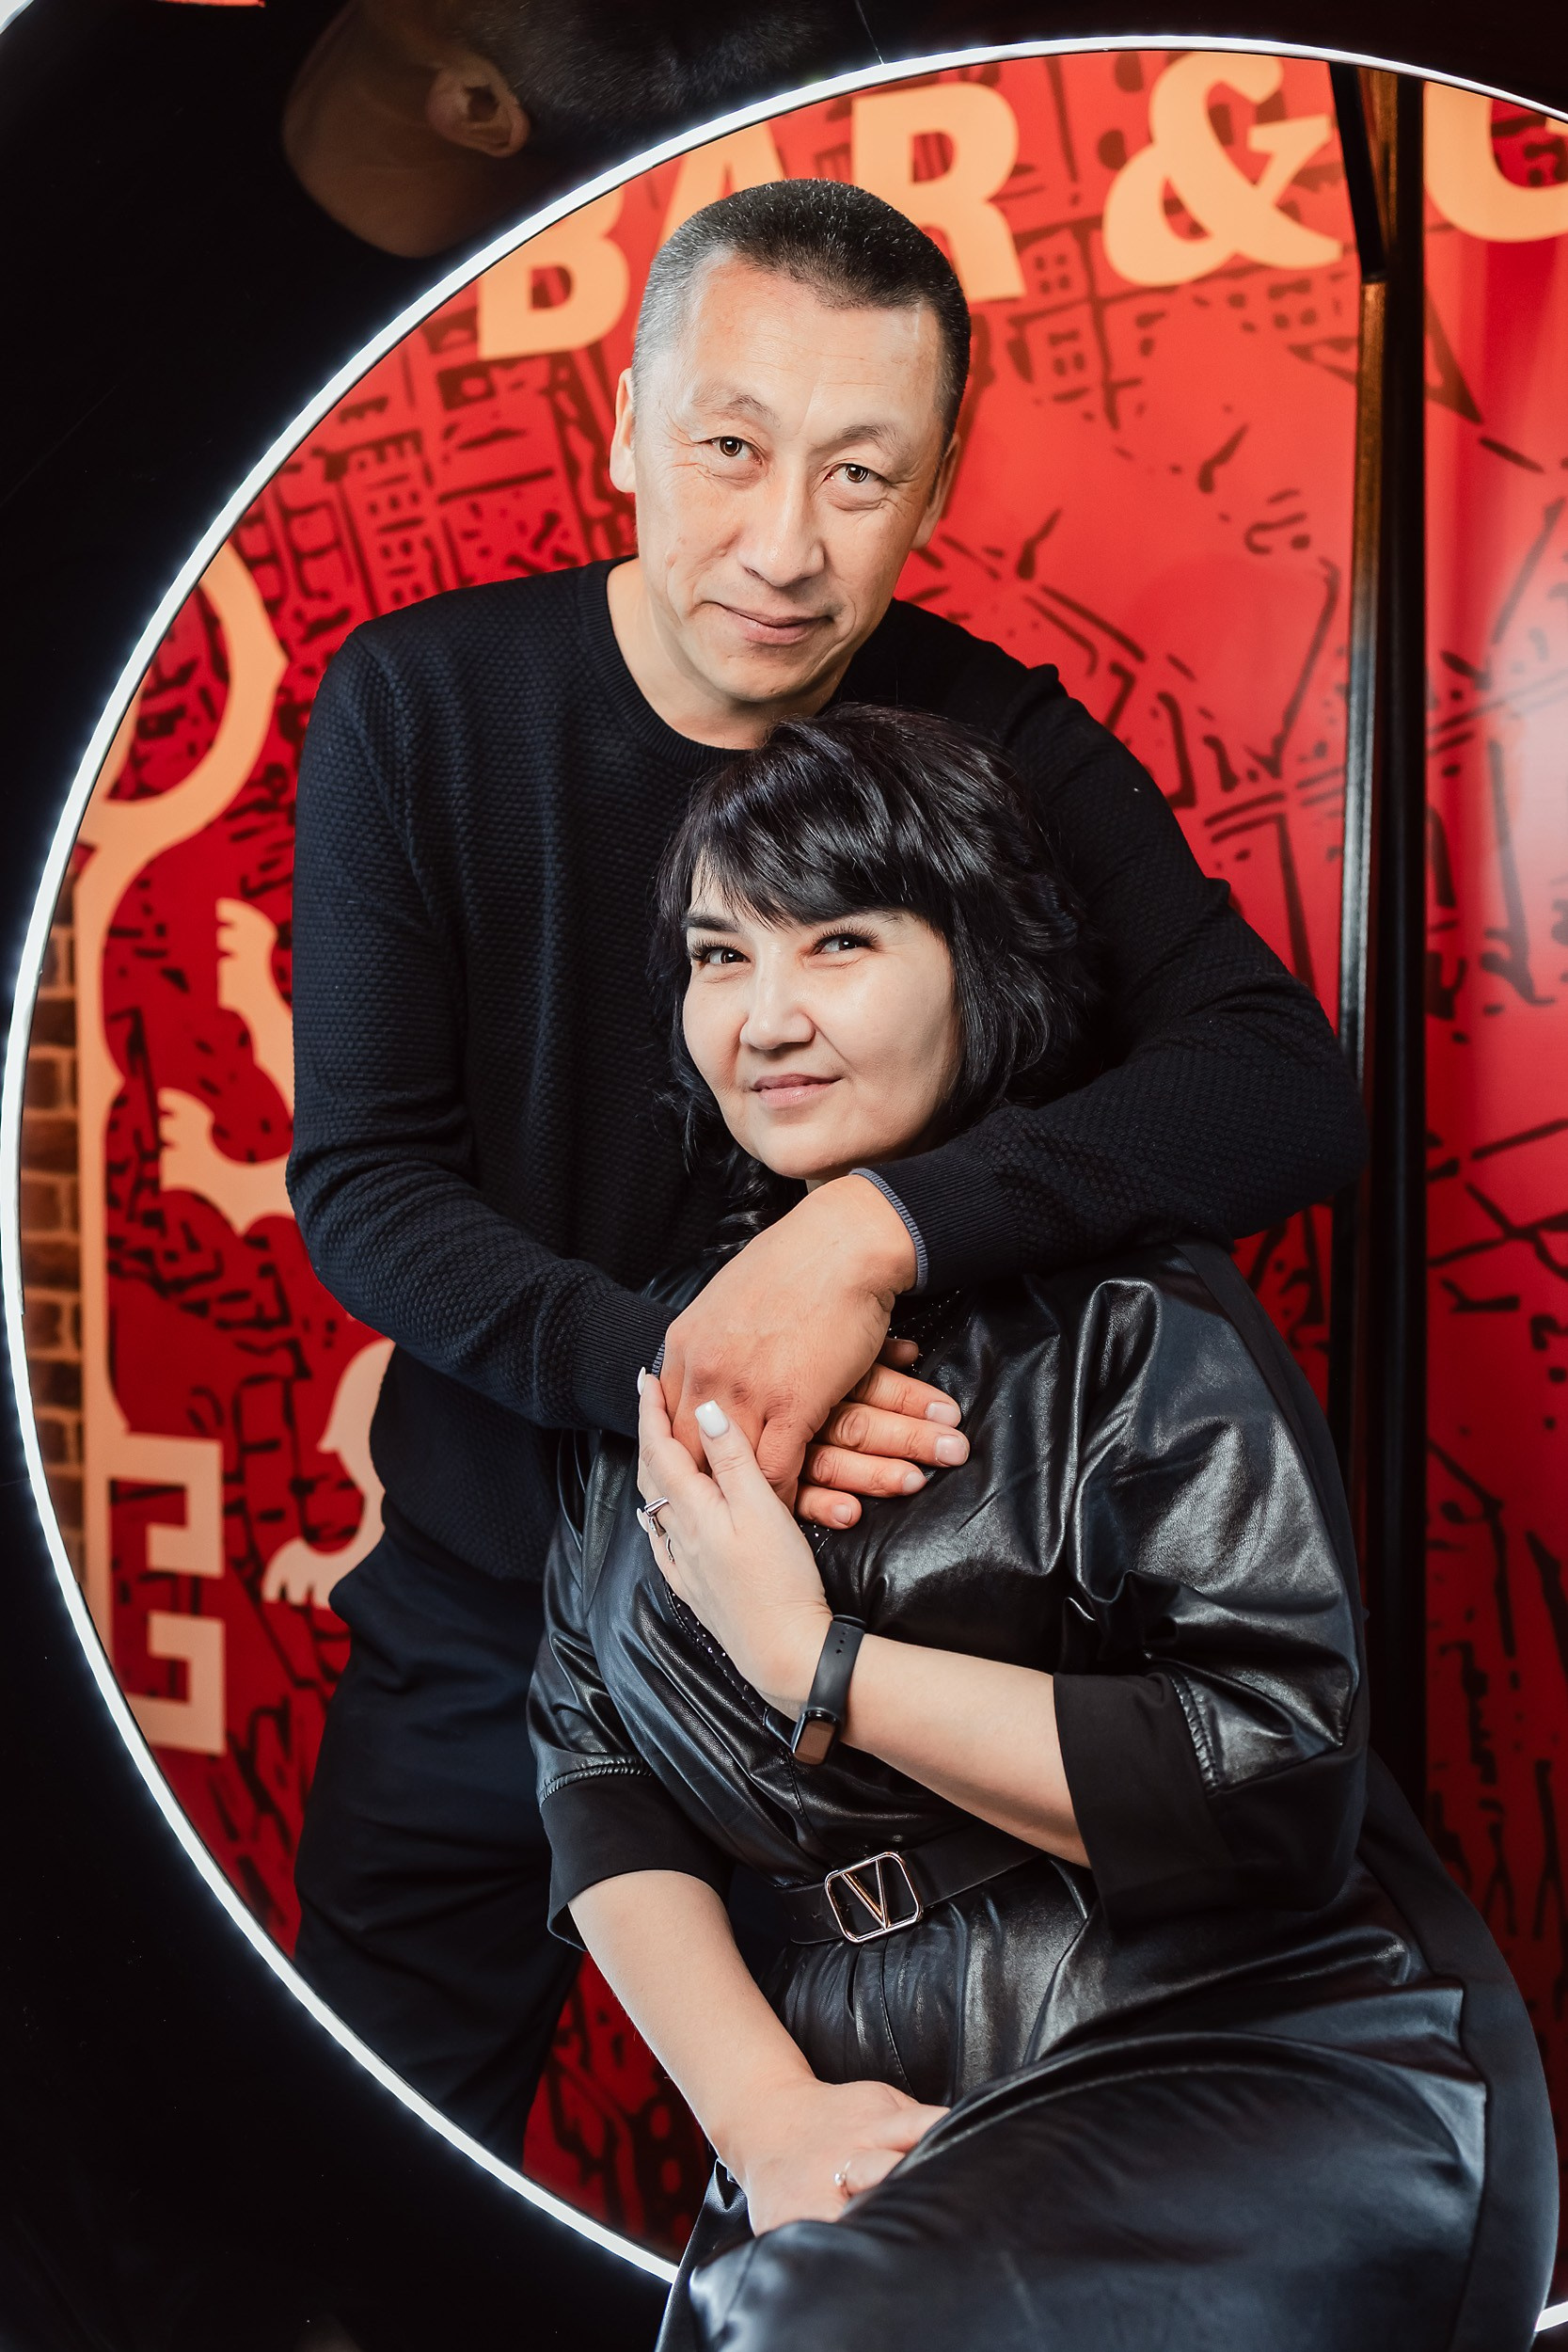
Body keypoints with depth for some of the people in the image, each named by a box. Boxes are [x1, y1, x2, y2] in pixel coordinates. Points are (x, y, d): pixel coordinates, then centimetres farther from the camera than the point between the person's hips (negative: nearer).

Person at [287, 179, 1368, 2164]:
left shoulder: (993, 741, -10)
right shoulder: (416, 709, -11)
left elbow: (1288, 1089, -21)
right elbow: (361, 1180, -13)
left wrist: (877, 1230, -35)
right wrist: (653, 1364, -31)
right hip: (485, 1621, 1)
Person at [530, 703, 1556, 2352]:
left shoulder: (1131, 1313, -8)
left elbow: (1279, 1795, -15)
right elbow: (596, 1774, 9)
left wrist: (815, 1667, -14)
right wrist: (763, 2106, -5)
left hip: (1268, 2077, -5)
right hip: (897, 2136, 5)